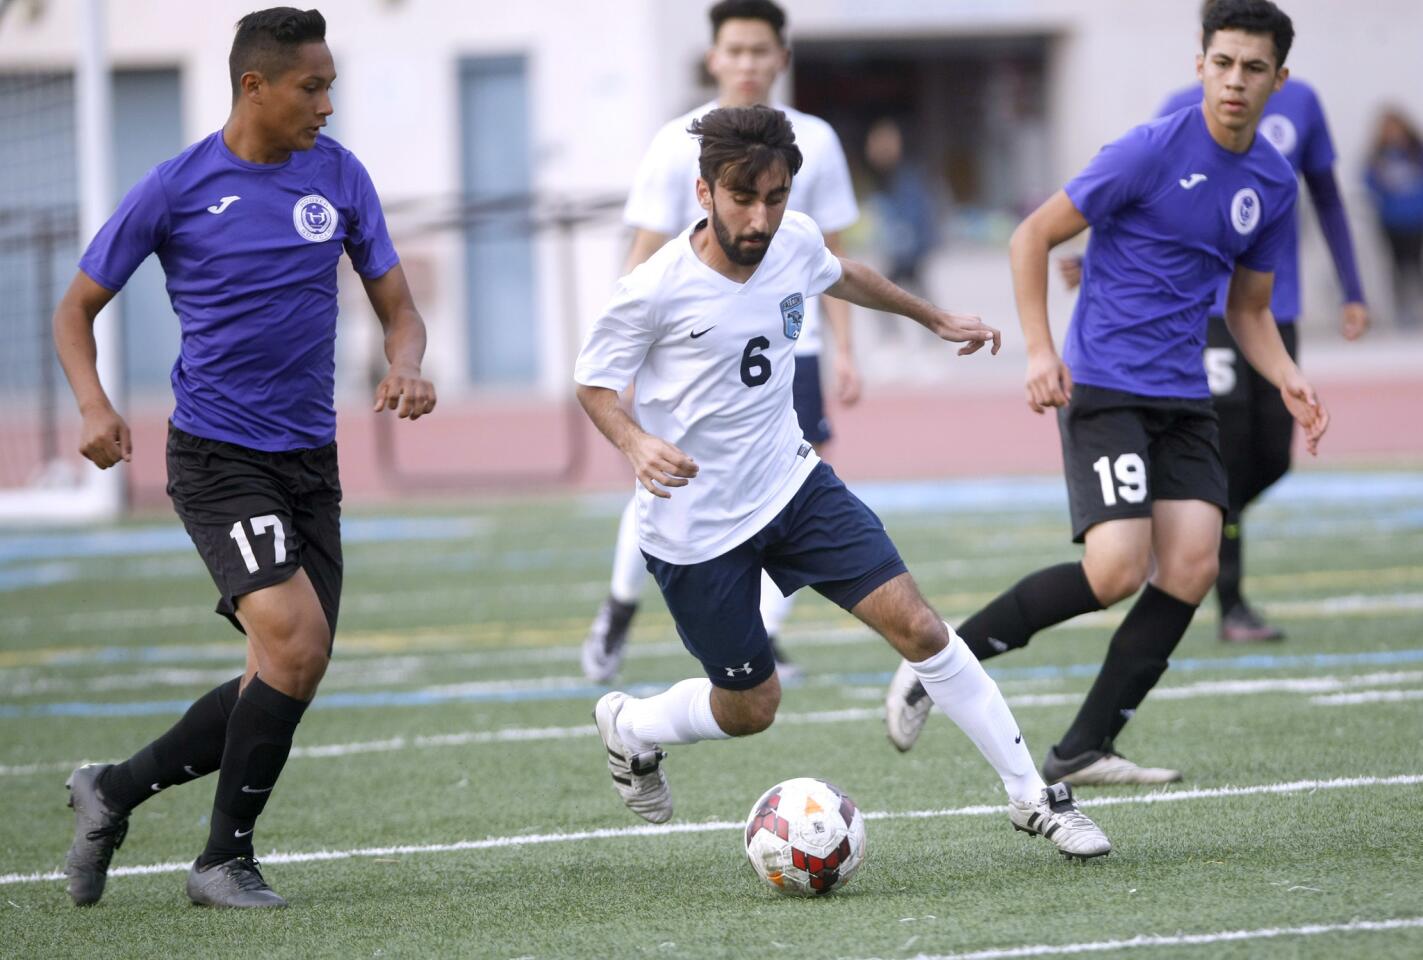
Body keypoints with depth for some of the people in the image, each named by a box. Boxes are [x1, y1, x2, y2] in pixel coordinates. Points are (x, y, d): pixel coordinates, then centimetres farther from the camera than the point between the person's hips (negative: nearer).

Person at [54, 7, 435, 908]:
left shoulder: (339, 175, 4)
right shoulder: (175, 189, -7)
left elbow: (397, 304, 9)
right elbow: (77, 308, 3)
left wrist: (407, 366, -14)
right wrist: (94, 404, -16)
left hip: (311, 459, 5)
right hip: (217, 454, -5)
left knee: (288, 679, 5)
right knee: (295, 643, -21)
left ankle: (112, 791, 24)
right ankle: (225, 859, -4)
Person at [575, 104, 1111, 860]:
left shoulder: (795, 241, -7)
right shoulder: (655, 291, -23)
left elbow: (839, 276, 18)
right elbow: (593, 382, -9)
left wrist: (934, 319, 30)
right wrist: (637, 444, -30)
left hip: (790, 481, 4)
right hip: (696, 522, -4)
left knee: (917, 627, -7)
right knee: (750, 707, 6)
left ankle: (1031, 797, 2)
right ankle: (627, 727, 38)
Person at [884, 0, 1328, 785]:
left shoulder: (1274, 183, 8)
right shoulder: (1153, 151, -12)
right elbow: (1034, 236, -7)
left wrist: (1288, 382, 2)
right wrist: (1039, 351, -15)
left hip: (1183, 398, 7)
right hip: (1104, 388, -7)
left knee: (1193, 565, -8)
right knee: (1117, 569, -19)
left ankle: (1083, 752, 0)